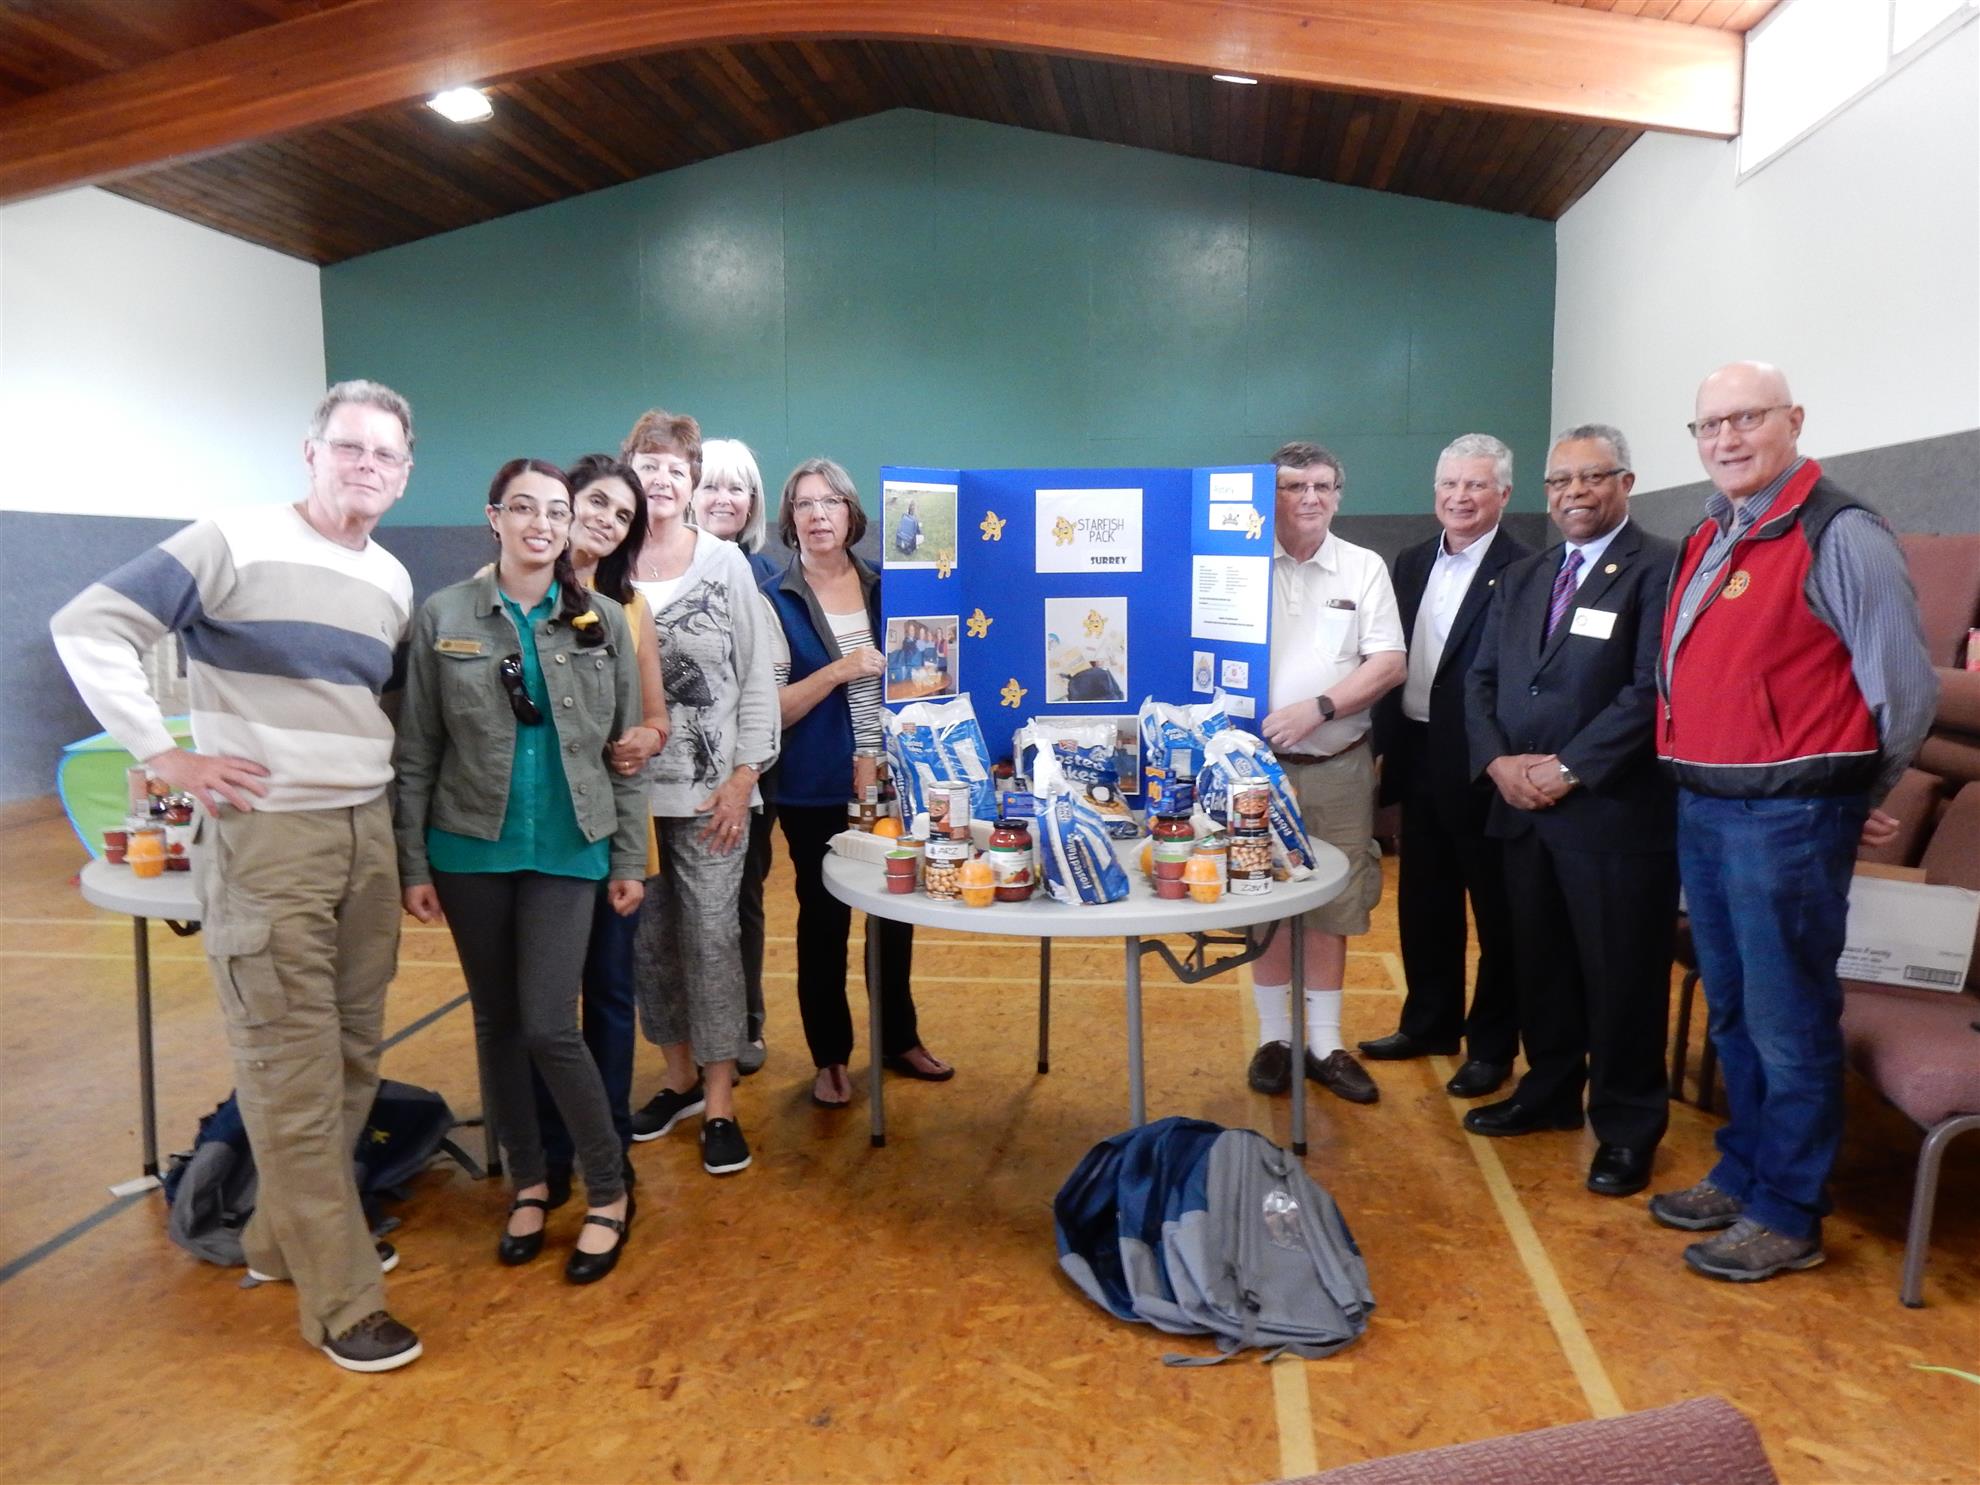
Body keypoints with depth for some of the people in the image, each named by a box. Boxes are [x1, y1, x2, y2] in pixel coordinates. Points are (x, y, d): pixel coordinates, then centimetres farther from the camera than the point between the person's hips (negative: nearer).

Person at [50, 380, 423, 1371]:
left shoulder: (393, 581, 11)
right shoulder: (235, 544, -8)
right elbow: (88, 628, -10)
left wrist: (374, 768, 12)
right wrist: (166, 757, -13)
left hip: (367, 833, 7)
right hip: (266, 836, -6)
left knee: (353, 1050, 13)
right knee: (294, 1068, 0)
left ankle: (289, 1232, 33)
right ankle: (342, 1297, 9)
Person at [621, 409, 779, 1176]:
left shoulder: (726, 562, 1)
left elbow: (757, 679, 0)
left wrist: (742, 779, -5)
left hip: (710, 790, -1)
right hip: (629, 788, 2)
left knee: (712, 936, 0)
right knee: (650, 938, 11)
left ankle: (719, 1100, 11)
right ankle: (679, 1073, 29)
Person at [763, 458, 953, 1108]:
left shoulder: (884, 588, 6)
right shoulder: (773, 601, -5)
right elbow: (769, 710, -10)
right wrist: (838, 672, -22)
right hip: (815, 792, -3)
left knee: (895, 911, 13)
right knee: (824, 919, 7)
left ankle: (900, 1038, 31)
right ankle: (830, 1056, 23)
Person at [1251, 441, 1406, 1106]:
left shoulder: (1364, 569, 5)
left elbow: (1388, 664, -2)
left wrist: (1318, 708, -16)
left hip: (1338, 768, 1)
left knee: (1332, 908, 8)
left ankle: (1326, 1044, 22)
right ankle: (1274, 1037, 24)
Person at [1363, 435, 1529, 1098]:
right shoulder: (1411, 563, 10)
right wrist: (1387, 744, 9)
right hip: (1419, 758, 7)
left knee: (1495, 910, 8)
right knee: (1423, 902, 17)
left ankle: (1492, 1045, 22)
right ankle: (1429, 1024, 33)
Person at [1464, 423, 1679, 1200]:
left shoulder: (1659, 567, -6)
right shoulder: (1521, 577, 15)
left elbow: (1652, 689, -15)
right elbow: (1481, 678, 12)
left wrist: (1568, 769, -16)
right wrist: (1499, 761, -4)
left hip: (1614, 810, -6)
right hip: (1522, 807, 6)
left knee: (1620, 973, 4)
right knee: (1539, 961, 16)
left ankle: (1627, 1126, 20)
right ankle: (1550, 1091, 33)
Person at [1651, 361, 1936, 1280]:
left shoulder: (1838, 535, -12)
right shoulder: (1708, 541, 13)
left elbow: (1905, 687, -11)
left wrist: (1856, 799, 0)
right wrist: (1697, 783, 11)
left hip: (1788, 817, -8)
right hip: (1702, 808, 8)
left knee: (1787, 1023, 3)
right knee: (1730, 1014, 18)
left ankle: (1787, 1218, 18)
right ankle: (1742, 1176, 34)